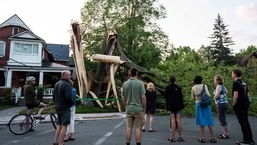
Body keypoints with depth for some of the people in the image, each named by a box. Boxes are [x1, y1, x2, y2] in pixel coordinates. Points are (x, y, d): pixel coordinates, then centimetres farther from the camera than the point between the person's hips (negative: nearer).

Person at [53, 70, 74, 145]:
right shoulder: (67, 84, -17)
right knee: (64, 126, -2)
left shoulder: (57, 84, 13)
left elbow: (54, 95, 17)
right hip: (65, 108, -9)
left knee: (59, 125, 17)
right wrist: (72, 102, -7)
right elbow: (68, 97, -24)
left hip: (58, 108, 9)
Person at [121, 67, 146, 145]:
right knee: (138, 128, 4)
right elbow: (143, 97, -11)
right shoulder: (140, 83, -9)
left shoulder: (125, 84, 3)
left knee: (128, 128, 9)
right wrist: (144, 108, 0)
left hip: (128, 109, 4)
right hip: (138, 109, -4)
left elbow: (123, 97, 7)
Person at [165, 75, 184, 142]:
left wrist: (167, 107, 8)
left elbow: (166, 98, 2)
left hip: (171, 106, 0)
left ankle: (173, 137, 1)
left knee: (173, 121, 0)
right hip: (178, 106, 0)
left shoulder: (167, 88, 0)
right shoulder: (178, 87, -1)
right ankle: (180, 137, 8)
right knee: (178, 120, 3)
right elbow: (181, 97, -1)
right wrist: (182, 106, 6)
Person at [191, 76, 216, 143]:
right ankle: (212, 138, 13)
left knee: (201, 121, 9)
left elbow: (193, 98, 8)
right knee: (209, 121, 7)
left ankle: (203, 138, 11)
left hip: (198, 104, 2)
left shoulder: (193, 88, 1)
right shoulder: (204, 86, -6)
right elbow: (208, 95, -11)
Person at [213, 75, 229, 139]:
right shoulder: (223, 86, 11)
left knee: (222, 119, -2)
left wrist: (214, 97, -2)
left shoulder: (219, 86, -16)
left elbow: (216, 96, -23)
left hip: (221, 104, -9)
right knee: (223, 119, 16)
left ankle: (226, 134, 5)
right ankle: (224, 133, 26)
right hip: (224, 103, 9)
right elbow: (226, 92, 30)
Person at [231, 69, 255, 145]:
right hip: (245, 104, 9)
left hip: (239, 105, -9)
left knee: (242, 122, -1)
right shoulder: (243, 82, 10)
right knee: (246, 121, 14)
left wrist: (233, 104, -10)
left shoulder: (236, 83, -16)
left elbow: (236, 96, -23)